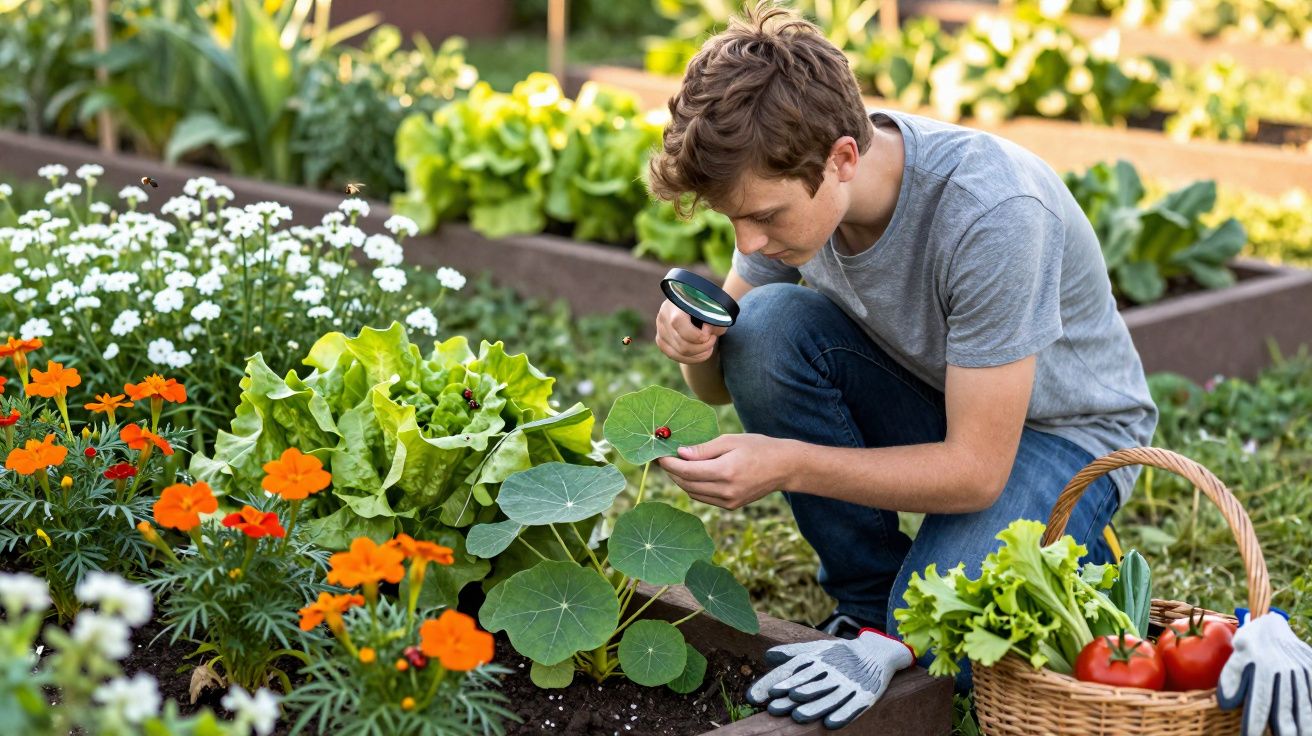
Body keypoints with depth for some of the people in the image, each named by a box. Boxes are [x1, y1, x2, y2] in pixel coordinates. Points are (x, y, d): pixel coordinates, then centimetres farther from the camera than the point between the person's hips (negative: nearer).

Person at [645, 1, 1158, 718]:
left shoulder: (993, 211, -35)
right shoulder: (786, 176, -16)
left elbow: (976, 469, -30)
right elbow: (723, 384, -3)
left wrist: (788, 464, -36)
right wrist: (695, 344, -27)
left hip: (1061, 430, -5)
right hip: (928, 400, 6)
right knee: (765, 323, -22)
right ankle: (869, 600, -7)